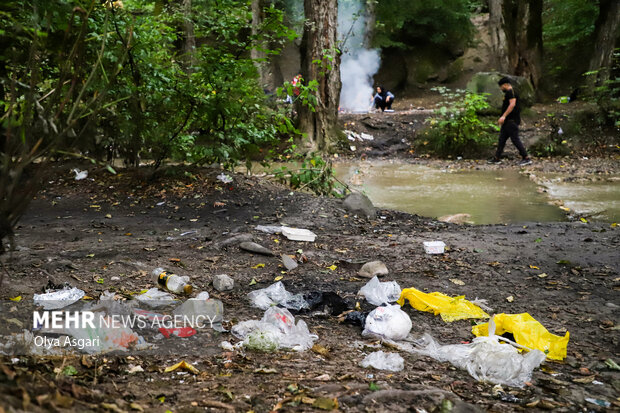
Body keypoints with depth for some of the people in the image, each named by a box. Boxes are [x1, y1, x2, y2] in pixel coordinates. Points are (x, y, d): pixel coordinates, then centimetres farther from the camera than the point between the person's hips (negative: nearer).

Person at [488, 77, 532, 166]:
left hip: (511, 121, -11)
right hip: (507, 122, 11)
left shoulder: (511, 92, -12)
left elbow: (512, 104, -24)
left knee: (515, 139, -10)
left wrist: (504, 116, -27)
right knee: (502, 139, 12)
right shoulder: (508, 93, 20)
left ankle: (526, 158, -8)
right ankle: (497, 158, 16)